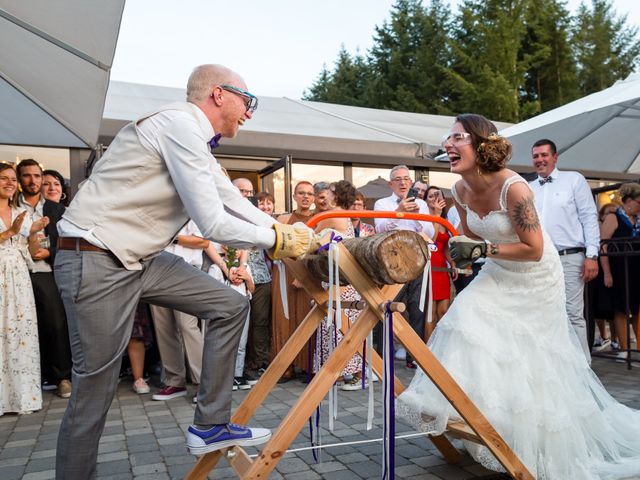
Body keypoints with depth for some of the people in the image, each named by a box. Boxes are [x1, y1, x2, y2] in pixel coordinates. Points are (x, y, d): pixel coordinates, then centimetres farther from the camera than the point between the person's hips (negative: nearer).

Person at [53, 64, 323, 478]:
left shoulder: (196, 141, 13)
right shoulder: (181, 124, -17)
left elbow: (236, 204, 16)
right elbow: (213, 224, -21)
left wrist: (291, 234, 7)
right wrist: (278, 240, -9)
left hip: (140, 257, 10)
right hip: (95, 260, -9)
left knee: (230, 306, 4)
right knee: (95, 387, -1)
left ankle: (210, 425, 11)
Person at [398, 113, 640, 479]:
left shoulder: (513, 188, -31)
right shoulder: (461, 190, -9)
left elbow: (533, 250, -27)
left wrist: (482, 251, -31)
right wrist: (457, 248, -14)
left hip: (534, 278, -6)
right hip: (500, 274, 6)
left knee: (533, 357, 5)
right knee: (467, 321, -9)